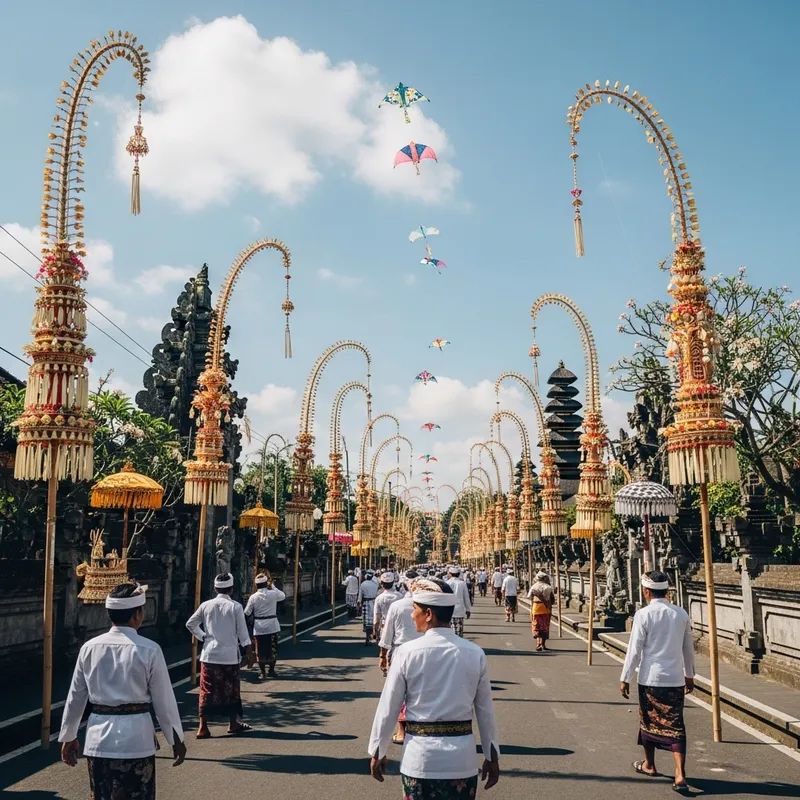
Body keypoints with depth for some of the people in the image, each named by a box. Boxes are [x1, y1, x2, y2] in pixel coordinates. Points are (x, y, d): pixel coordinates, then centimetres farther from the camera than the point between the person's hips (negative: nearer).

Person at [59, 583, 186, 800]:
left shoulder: (90, 648, -2)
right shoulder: (149, 650, -12)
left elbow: (75, 696, 6)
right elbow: (164, 700, -6)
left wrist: (68, 736, 19)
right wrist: (176, 739, 6)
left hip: (99, 740, 3)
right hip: (136, 739, -3)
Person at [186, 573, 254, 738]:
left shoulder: (206, 605, 0)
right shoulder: (235, 607, -8)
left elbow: (190, 624, 6)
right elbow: (242, 633, -6)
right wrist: (250, 653, 0)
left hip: (209, 654, 2)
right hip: (229, 655, -2)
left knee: (207, 690, 6)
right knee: (231, 690, 12)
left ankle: (203, 727, 3)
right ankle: (233, 723, 25)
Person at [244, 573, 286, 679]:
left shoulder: (253, 597, -8)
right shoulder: (273, 594, -9)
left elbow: (247, 613, -1)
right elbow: (283, 596, 14)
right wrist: (272, 585, 13)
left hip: (259, 628, -1)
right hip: (272, 626, 1)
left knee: (260, 651, 8)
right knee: (272, 650, 15)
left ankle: (263, 673, 9)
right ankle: (271, 670, 24)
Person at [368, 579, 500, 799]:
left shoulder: (408, 651, -11)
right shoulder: (475, 653, -5)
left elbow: (388, 706, -6)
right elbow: (485, 710, 1)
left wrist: (377, 750, 7)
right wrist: (492, 755, 13)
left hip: (420, 756, -2)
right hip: (462, 757, 2)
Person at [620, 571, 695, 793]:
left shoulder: (643, 614, -11)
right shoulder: (681, 614, 3)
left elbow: (634, 650, -11)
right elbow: (688, 648, 13)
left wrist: (625, 678, -2)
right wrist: (690, 675, 26)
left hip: (650, 678, -3)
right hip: (675, 679, 3)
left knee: (648, 721, 16)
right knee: (675, 726, 5)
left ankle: (649, 765, 33)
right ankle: (680, 775, -7)